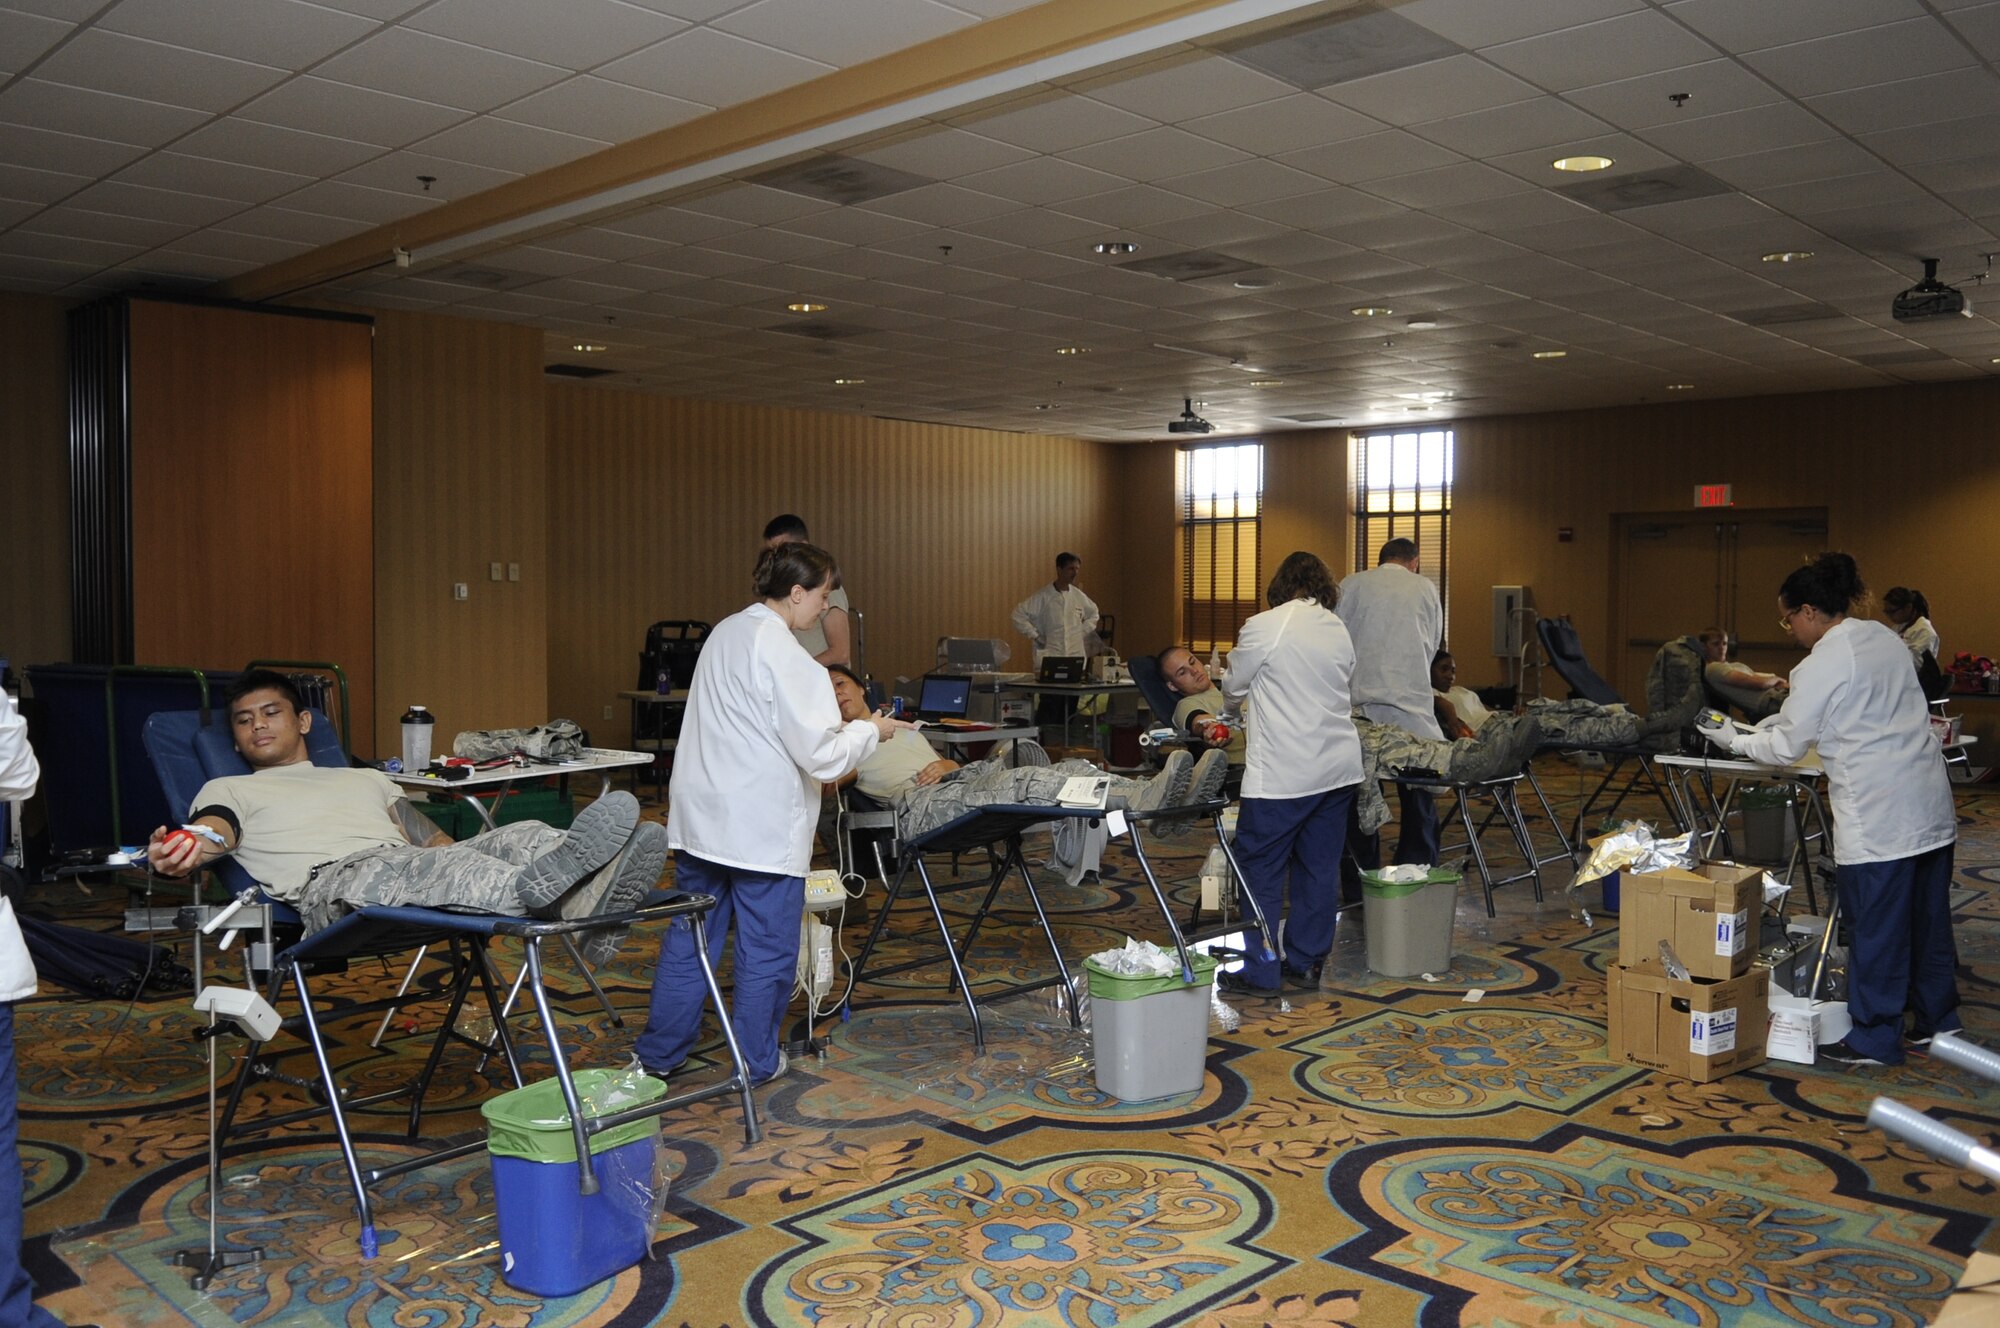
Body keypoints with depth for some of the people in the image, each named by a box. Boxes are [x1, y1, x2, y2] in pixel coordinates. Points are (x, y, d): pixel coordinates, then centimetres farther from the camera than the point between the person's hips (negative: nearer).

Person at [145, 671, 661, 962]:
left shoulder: (367, 779, 38)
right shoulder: (228, 789, 29)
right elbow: (215, 830, 5)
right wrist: (188, 849, -21)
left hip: (422, 869, 4)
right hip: (329, 884, -4)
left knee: (518, 836, -27)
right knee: (409, 866, -40)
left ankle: (590, 901, -59)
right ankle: (544, 890, -69)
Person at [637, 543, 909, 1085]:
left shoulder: (724, 633, 9)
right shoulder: (785, 655, -17)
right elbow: (823, 756, -18)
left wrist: (831, 726, 18)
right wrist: (868, 730, 0)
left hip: (701, 816, 8)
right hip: (763, 828, -8)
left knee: (689, 936, 16)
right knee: (766, 950, 8)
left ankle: (659, 1054, 26)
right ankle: (755, 1061, 20)